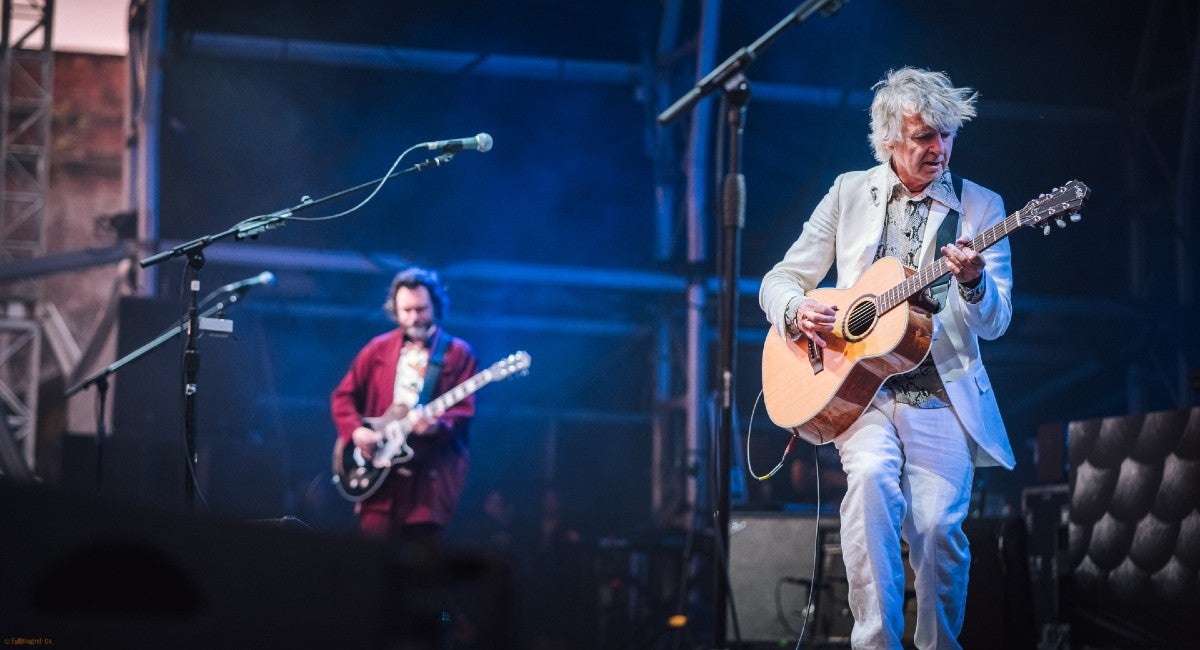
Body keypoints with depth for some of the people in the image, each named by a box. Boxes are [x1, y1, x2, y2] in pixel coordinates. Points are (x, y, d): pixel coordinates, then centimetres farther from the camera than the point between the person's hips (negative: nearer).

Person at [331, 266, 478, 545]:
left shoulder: (458, 353, 3)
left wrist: (437, 426, -24)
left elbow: (463, 410, -4)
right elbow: (344, 395, 14)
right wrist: (355, 431, -3)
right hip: (380, 471, 2)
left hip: (430, 474, -2)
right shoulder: (379, 349, 11)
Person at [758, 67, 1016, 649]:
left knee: (937, 522, -21)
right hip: (856, 387, 0)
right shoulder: (850, 192, 10)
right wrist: (797, 310, -10)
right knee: (872, 476, -30)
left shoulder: (980, 206, 6)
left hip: (941, 399, 0)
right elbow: (779, 280, 13)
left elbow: (994, 323, -1)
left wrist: (972, 282, -23)